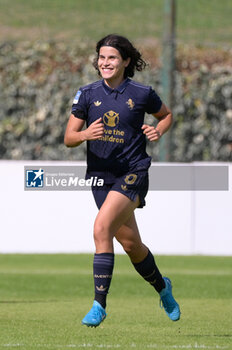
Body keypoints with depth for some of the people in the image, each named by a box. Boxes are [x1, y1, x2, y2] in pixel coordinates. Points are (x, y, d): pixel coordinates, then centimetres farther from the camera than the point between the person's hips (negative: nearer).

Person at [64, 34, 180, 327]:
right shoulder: (87, 94, 2)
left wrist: (159, 131, -5)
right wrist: (85, 134, -22)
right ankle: (162, 287, 40)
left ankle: (99, 304, -21)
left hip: (132, 173, -4)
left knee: (102, 228, -24)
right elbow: (68, 138, 0)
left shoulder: (142, 94, -4)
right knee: (131, 244, 11)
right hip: (101, 175, 4)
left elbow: (166, 115, 16)